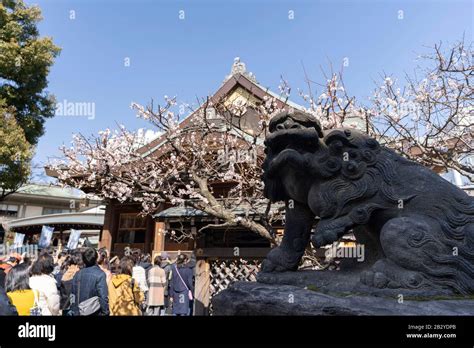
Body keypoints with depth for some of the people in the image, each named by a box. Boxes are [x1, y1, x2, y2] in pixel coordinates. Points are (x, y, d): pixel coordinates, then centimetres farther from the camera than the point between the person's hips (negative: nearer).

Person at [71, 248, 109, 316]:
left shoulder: (77, 274, 1)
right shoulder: (100, 274, -15)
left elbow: (72, 296, 6)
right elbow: (103, 297, -18)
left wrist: (74, 312, 15)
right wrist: (105, 313, -10)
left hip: (78, 313, 5)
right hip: (95, 313, -5)